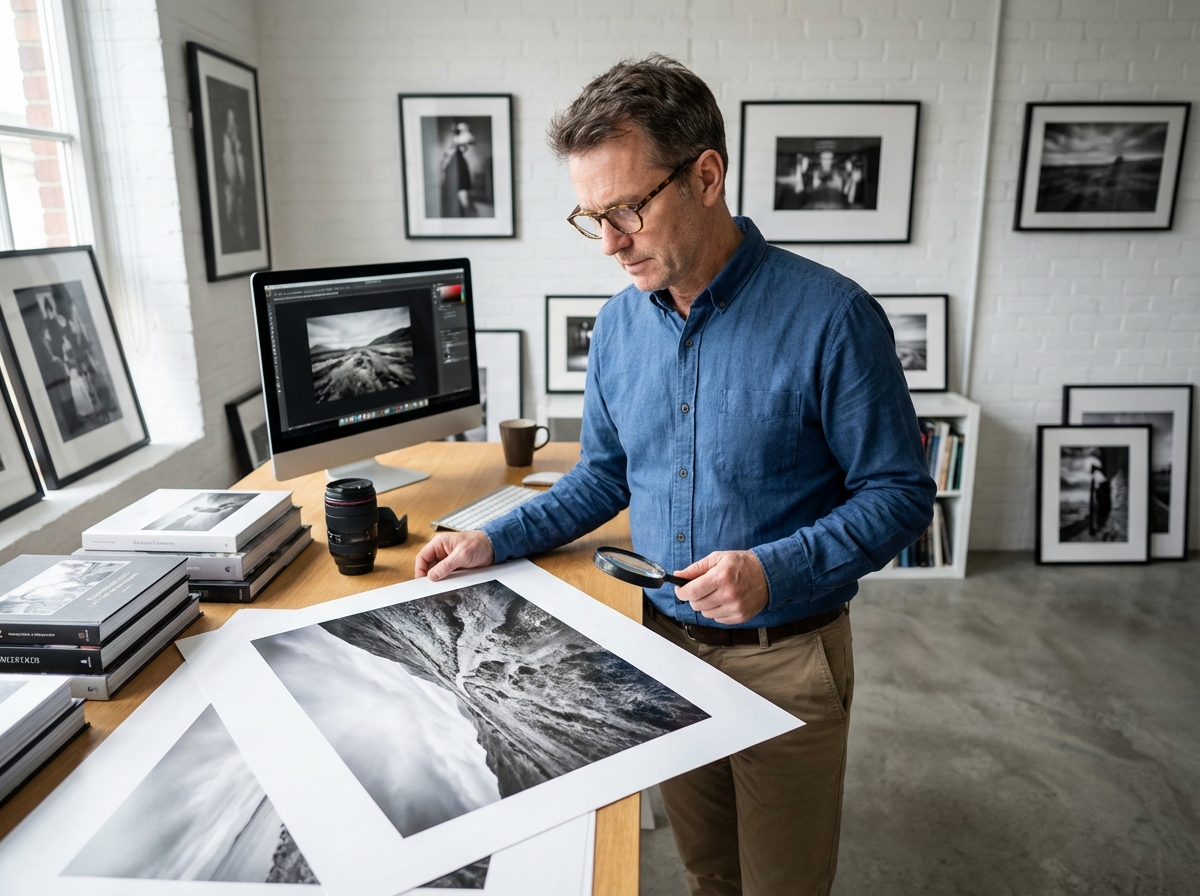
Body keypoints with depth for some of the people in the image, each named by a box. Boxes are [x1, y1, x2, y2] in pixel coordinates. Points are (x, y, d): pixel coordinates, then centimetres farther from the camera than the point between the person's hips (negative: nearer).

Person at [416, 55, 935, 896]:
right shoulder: (619, 323, -1)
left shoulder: (830, 316, -19)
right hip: (662, 645, 5)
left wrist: (778, 571, -28)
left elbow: (901, 494, -13)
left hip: (785, 662, -4)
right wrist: (496, 541, -2)